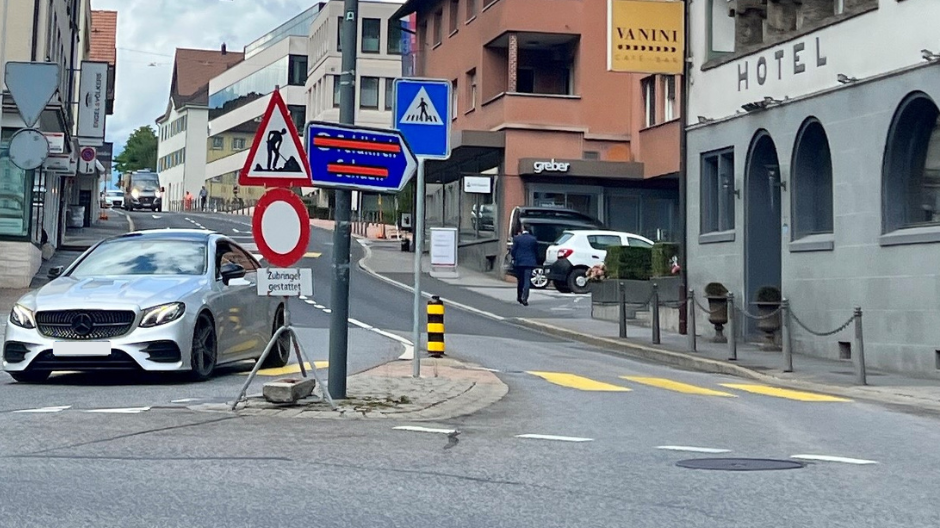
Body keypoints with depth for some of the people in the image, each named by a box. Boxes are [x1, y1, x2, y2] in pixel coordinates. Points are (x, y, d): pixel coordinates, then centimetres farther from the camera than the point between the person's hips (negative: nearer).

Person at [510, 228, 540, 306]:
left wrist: (514, 259, 12)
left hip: (519, 262, 1)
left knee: (520, 280, 16)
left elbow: (513, 250, -3)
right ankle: (524, 299, -13)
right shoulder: (533, 239, -3)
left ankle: (519, 297, 26)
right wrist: (536, 261, 15)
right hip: (529, 262, -1)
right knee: (527, 281, -3)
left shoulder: (517, 238, -5)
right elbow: (536, 252, 4)